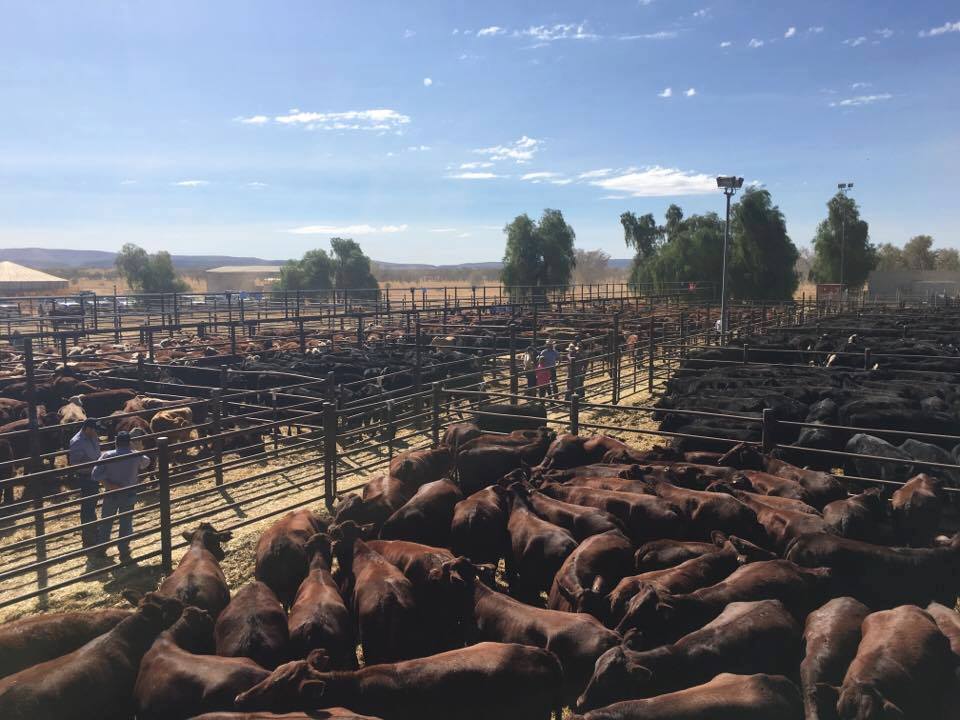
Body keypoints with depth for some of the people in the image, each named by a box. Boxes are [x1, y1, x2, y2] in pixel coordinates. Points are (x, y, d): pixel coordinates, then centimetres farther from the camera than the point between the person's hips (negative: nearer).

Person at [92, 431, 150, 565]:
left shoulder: (107, 456, -12)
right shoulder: (137, 456, -9)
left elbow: (96, 474, -19)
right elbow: (146, 462, 15)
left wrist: (109, 485, -14)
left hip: (111, 495, 0)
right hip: (129, 495, 0)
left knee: (106, 523, 18)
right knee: (126, 524, 9)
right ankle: (124, 553, 14)